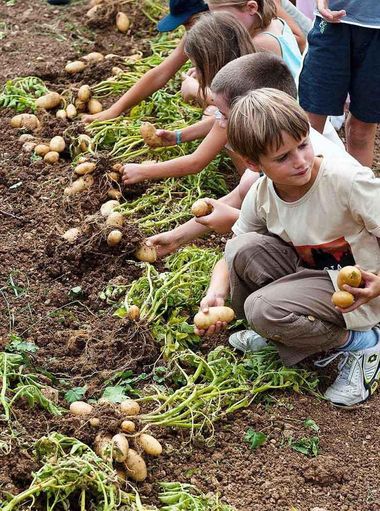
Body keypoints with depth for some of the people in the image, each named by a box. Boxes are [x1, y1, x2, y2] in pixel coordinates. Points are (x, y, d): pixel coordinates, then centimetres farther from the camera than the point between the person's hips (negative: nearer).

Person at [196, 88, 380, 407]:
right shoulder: (260, 197, -9)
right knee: (244, 248, -20)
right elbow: (231, 258, 0)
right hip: (308, 273, 5)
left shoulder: (348, 180, -26)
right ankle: (273, 334, 4)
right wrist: (217, 292, -22)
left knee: (263, 309, -27)